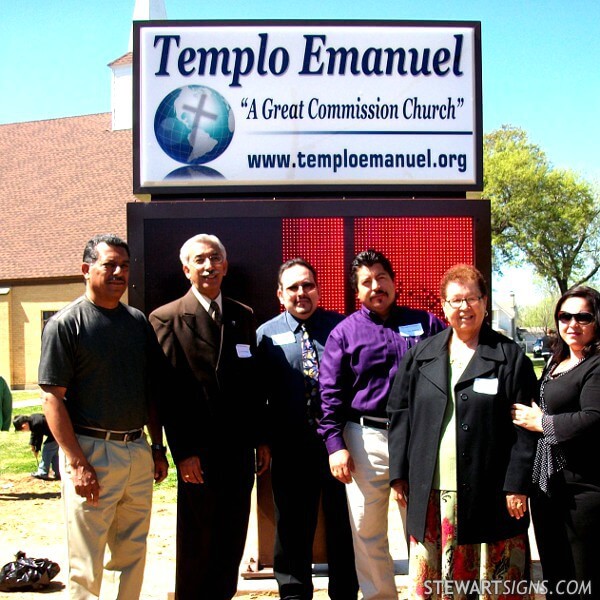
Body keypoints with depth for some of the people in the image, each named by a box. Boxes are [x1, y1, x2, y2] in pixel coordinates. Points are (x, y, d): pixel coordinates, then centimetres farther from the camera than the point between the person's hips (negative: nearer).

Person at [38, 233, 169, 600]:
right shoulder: (65, 324, -6)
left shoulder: (139, 322, 11)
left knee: (133, 559, 14)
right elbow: (53, 397, -11)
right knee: (87, 569, 2)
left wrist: (158, 448, 11)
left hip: (138, 451, 6)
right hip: (91, 452, -5)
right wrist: (77, 463, -17)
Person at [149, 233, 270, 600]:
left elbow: (254, 383, 12)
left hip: (240, 450, 5)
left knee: (232, 541, 12)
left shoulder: (244, 316, 11)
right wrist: (183, 452, -12)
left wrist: (261, 440, 10)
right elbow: (169, 390, -9)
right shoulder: (167, 318, -4)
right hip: (199, 455, -4)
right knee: (197, 544, 8)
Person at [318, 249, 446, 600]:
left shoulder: (425, 323, 7)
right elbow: (331, 394, 1)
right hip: (366, 439, 0)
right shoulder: (345, 332, 4)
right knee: (367, 532, 9)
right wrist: (335, 444, -7)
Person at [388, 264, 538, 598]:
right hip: (431, 494, 3)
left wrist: (517, 485, -8)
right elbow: (400, 415, 10)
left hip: (489, 495, -2)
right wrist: (399, 473, 5)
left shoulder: (510, 357, 1)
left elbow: (524, 428, -3)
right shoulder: (421, 355, 10)